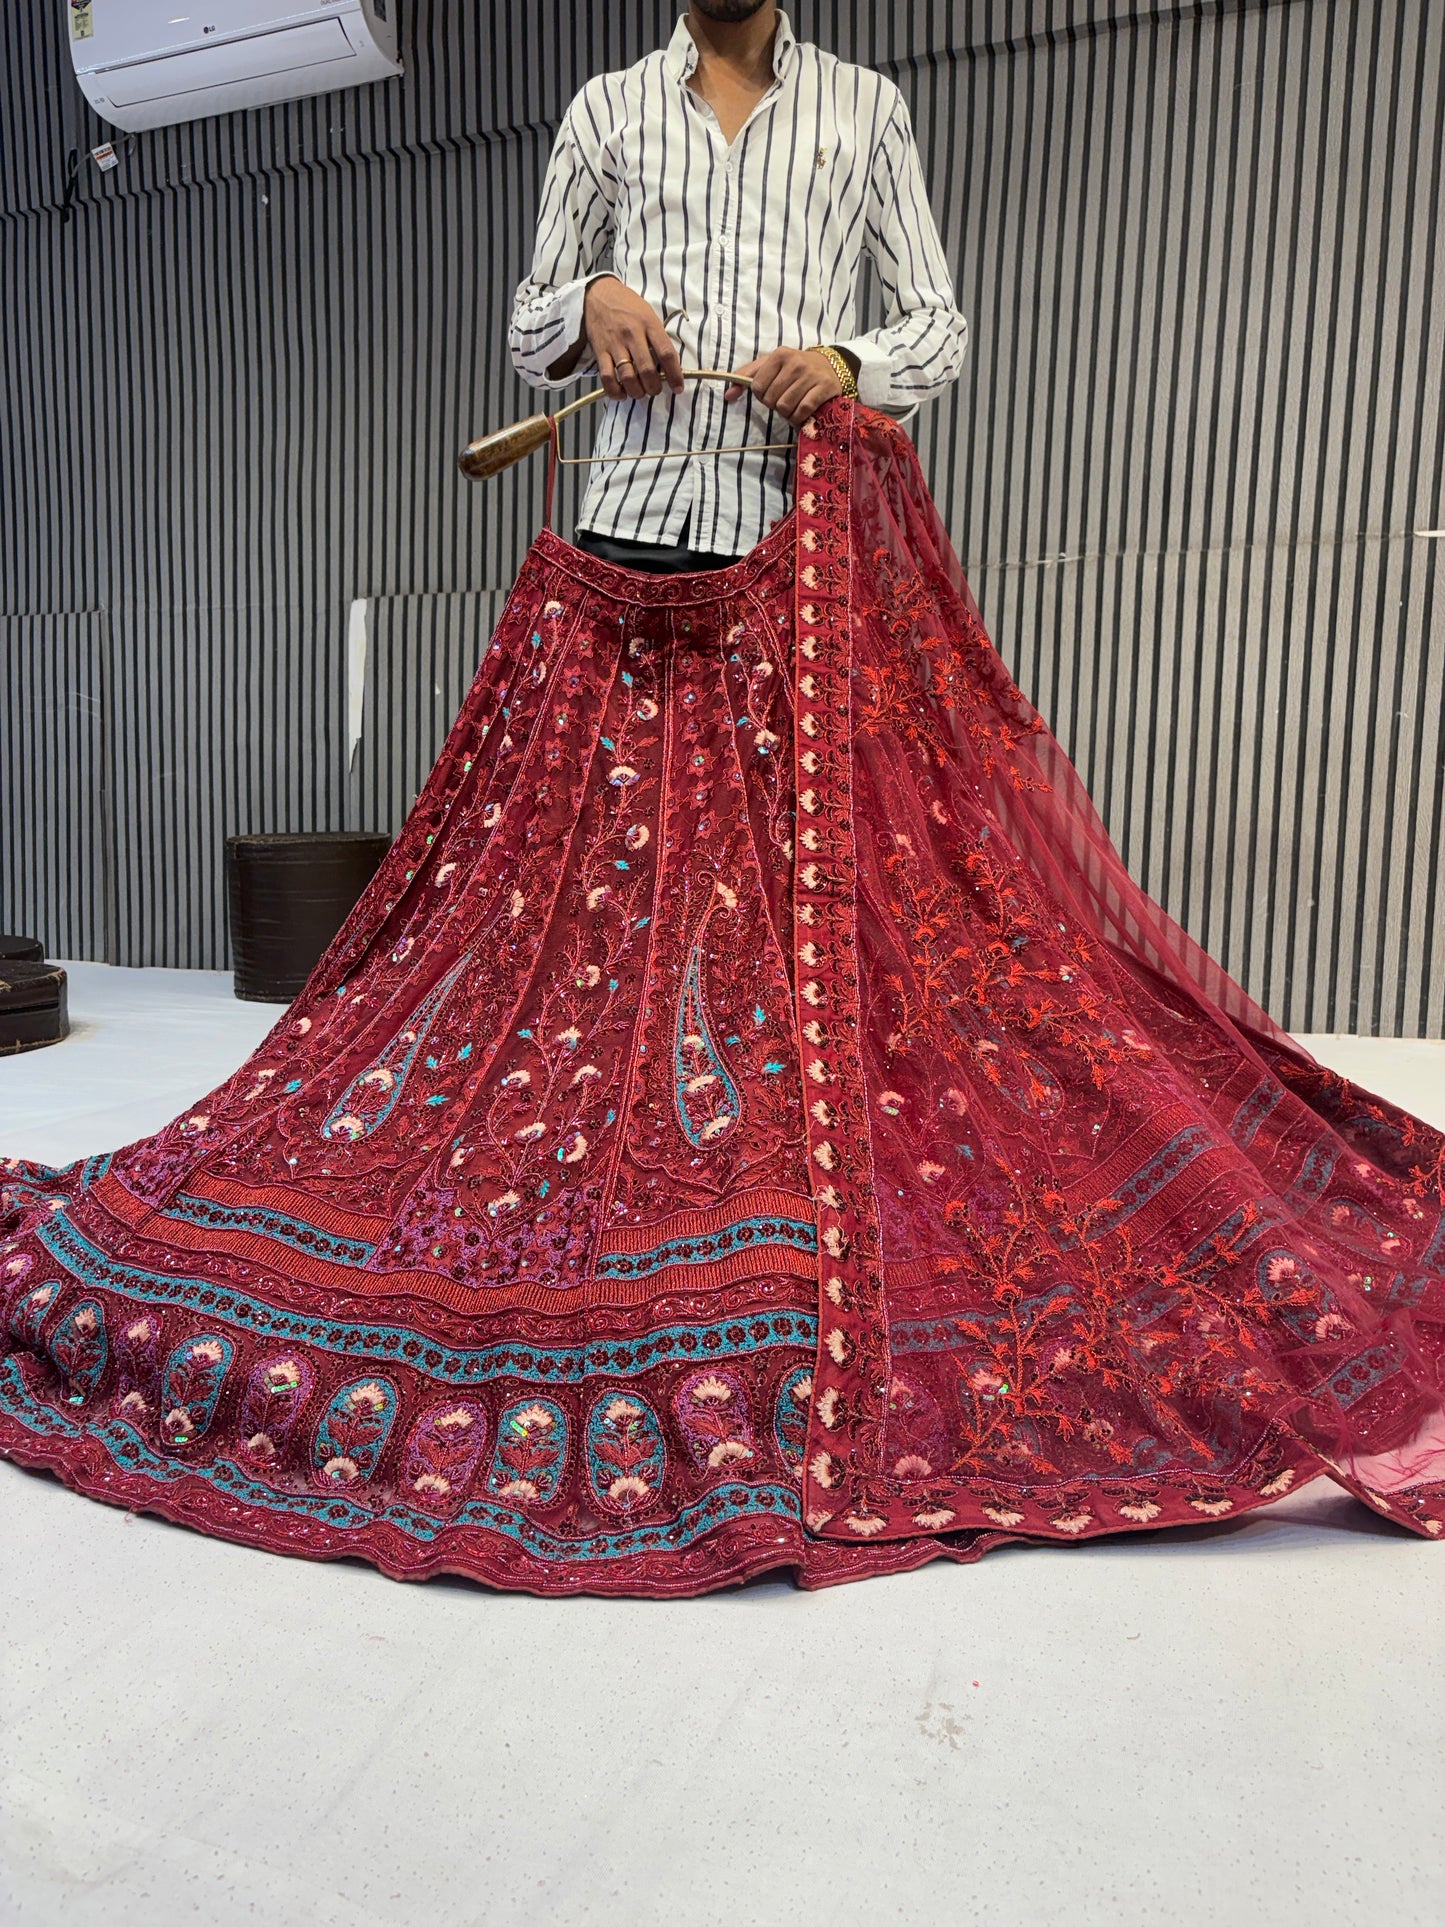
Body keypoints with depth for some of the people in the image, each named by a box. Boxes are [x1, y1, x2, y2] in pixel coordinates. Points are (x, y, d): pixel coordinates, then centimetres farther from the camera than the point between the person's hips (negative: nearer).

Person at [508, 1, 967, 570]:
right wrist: (590, 299, -6)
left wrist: (845, 364, -9)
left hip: (799, 520, 0)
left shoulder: (867, 103, 18)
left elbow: (939, 325, 14)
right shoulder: (606, 106, 18)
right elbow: (528, 339, 18)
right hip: (633, 520, 0)